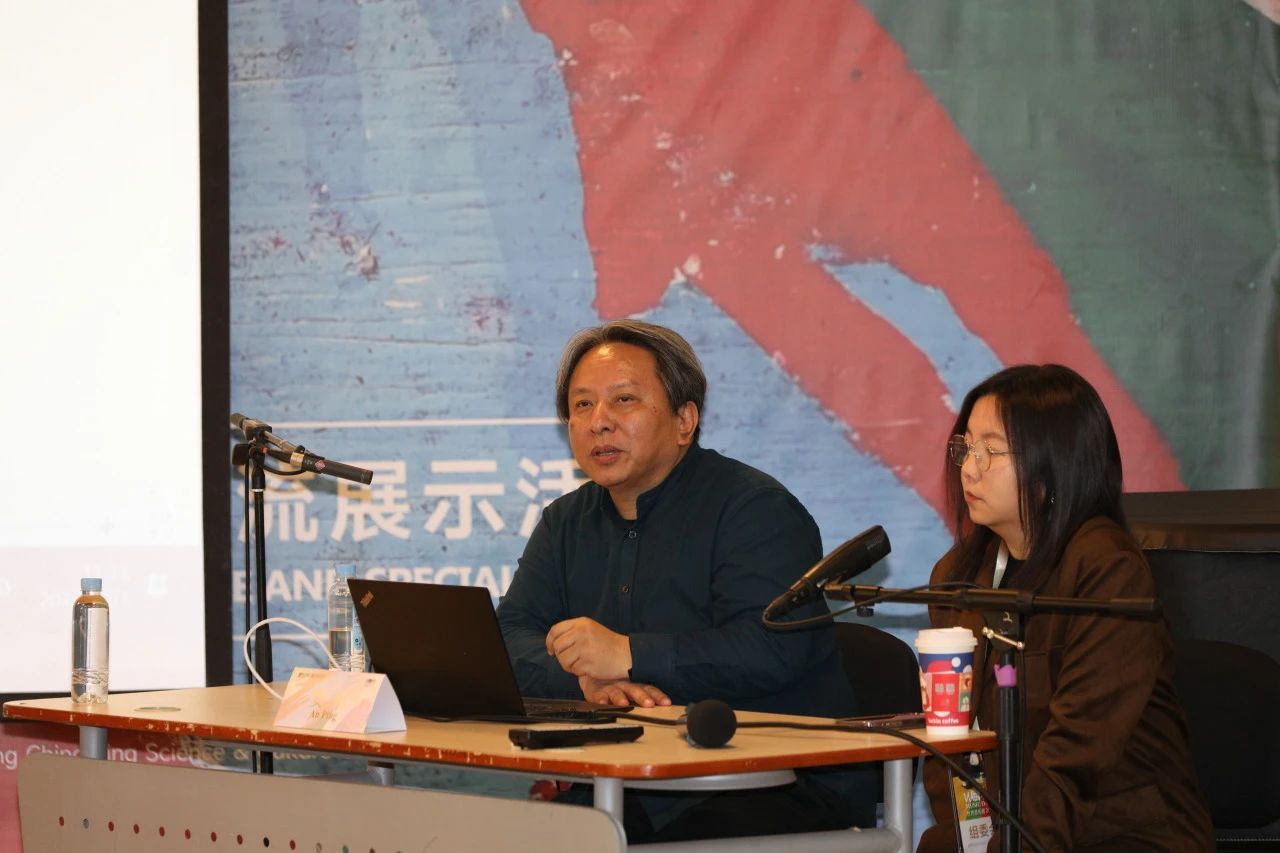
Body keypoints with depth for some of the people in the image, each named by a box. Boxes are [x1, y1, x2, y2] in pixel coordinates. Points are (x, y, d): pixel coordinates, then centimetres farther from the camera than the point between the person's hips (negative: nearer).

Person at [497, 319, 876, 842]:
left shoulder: (755, 508, -6)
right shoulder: (566, 524, 17)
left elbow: (772, 649, -21)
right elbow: (510, 639, 6)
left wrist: (627, 655, -21)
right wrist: (589, 680, -16)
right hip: (631, 795, 6)